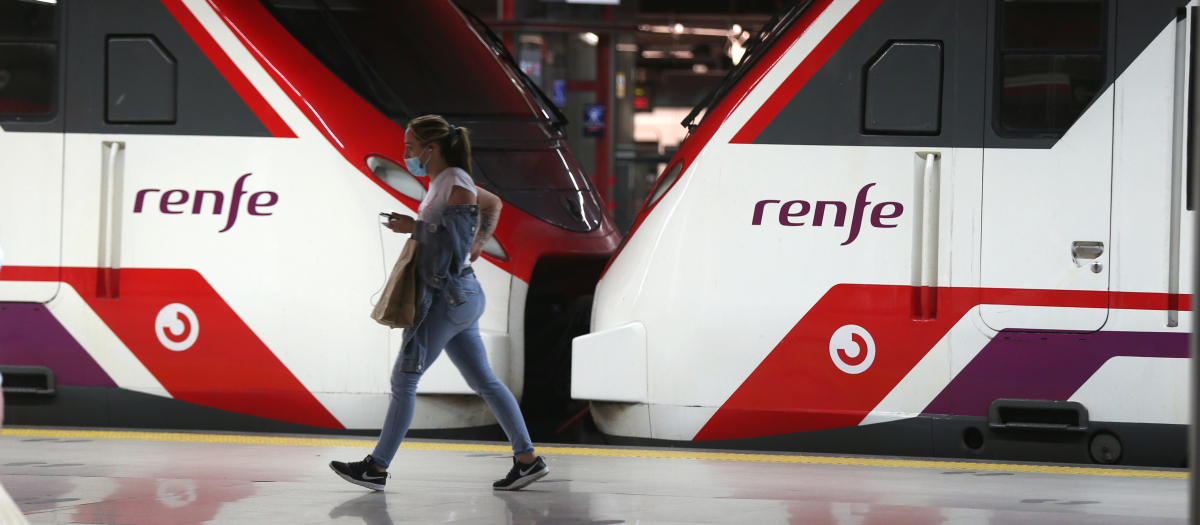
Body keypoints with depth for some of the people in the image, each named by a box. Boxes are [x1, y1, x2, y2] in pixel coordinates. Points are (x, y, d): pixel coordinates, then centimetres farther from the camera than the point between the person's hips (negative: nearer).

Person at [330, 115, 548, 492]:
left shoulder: (456, 184, -14)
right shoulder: (442, 182, 15)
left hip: (449, 295, -10)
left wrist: (416, 228, -17)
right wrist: (479, 244, 19)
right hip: (455, 296, 10)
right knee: (482, 380, 8)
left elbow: (460, 234, -24)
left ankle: (377, 467, -2)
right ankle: (527, 458, 6)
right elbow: (493, 204, 29)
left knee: (404, 378, -6)